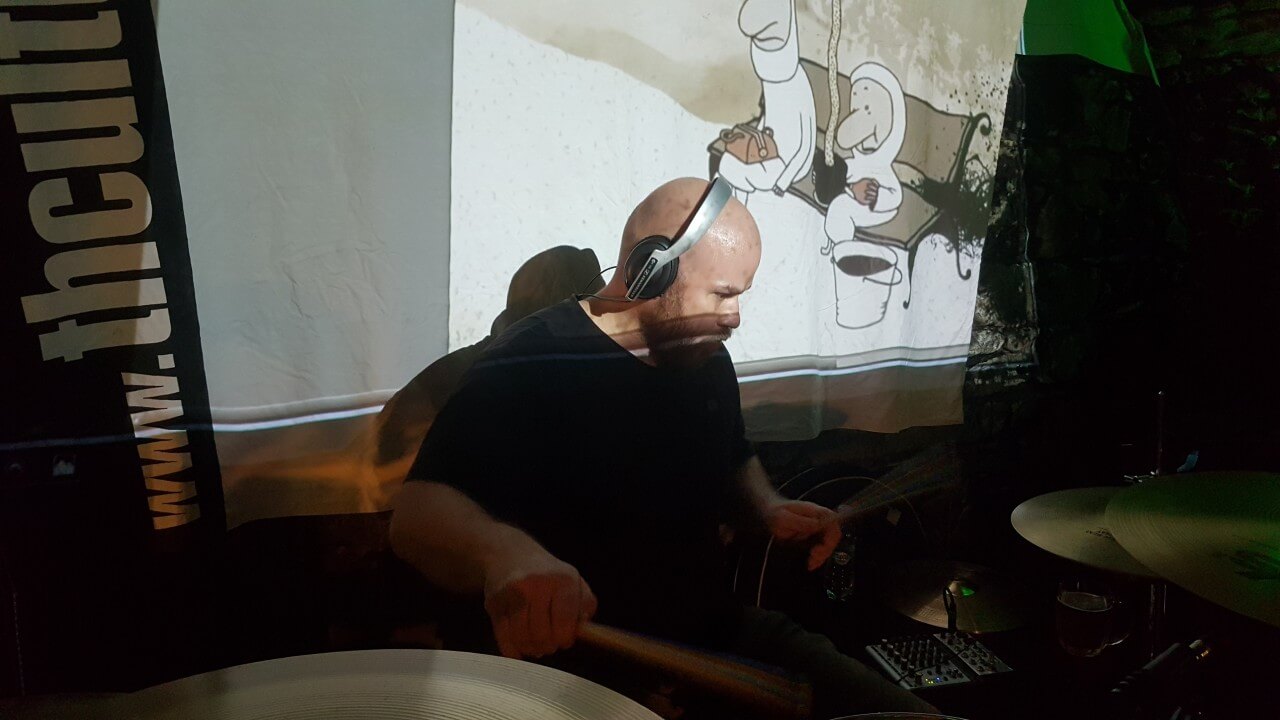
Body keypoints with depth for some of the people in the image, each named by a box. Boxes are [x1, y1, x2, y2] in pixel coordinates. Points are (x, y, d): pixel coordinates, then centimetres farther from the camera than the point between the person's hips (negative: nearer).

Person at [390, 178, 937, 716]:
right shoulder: (530, 366, -18)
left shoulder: (706, 356, 7)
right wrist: (506, 551, -51)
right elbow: (419, 511, -28)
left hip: (723, 633, 8)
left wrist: (769, 509, 2)